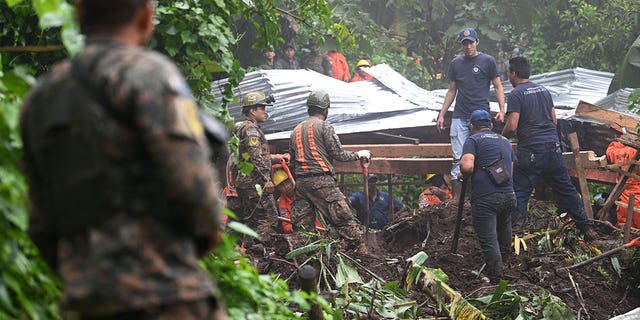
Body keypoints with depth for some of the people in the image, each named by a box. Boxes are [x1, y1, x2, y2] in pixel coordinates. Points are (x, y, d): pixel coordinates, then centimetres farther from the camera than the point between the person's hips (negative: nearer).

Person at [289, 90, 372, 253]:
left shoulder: (296, 130, 18)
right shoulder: (324, 126, -3)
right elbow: (338, 154, -6)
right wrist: (359, 154, 9)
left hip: (300, 182, 7)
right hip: (321, 181, -7)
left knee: (303, 225, 7)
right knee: (344, 218, -6)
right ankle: (360, 251, -10)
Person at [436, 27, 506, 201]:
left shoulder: (487, 61, 3)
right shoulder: (456, 63, 13)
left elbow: (497, 86, 4)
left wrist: (502, 110, -10)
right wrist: (442, 114, 14)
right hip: (460, 118, 3)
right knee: (459, 159, -1)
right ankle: (456, 198, -1)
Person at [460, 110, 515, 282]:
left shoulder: (473, 140, 2)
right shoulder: (505, 141, 22)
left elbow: (467, 166, -14)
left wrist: (464, 176, 7)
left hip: (485, 198, -6)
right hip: (508, 195, 6)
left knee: (488, 240, -3)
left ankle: (496, 280, -6)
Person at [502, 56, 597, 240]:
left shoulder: (516, 94, -7)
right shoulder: (543, 90, 15)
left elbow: (512, 126, -14)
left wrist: (501, 138, 5)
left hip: (531, 152, -6)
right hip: (553, 147, 6)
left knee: (520, 192, -1)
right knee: (566, 190, 14)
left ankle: (515, 230, -10)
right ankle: (586, 228, 18)